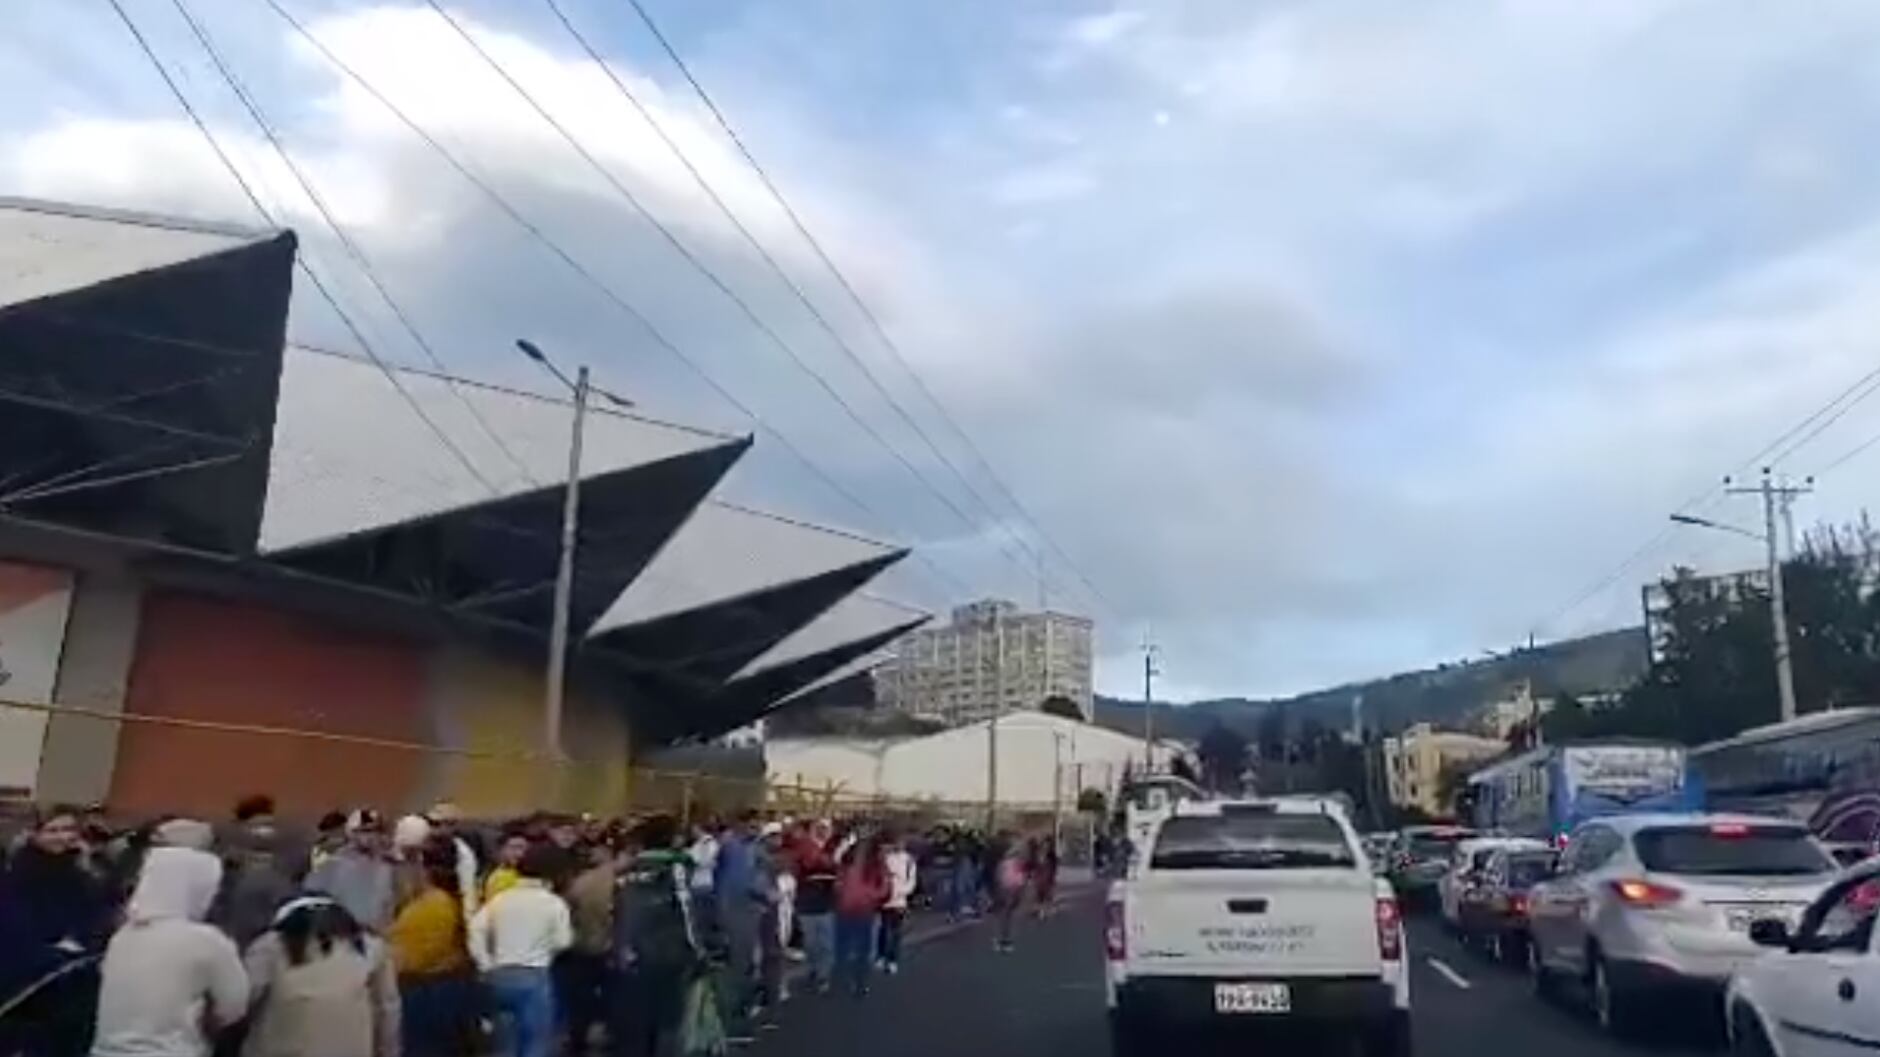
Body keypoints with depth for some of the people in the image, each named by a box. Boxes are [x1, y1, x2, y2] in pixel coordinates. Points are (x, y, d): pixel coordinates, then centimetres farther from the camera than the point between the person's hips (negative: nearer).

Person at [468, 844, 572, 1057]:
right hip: (534, 976, -5)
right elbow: (562, 941, -7)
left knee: (518, 1035, 25)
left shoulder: (500, 898, 5)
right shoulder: (554, 903, -5)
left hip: (500, 975, 5)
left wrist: (486, 966, 1)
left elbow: (477, 930, -3)